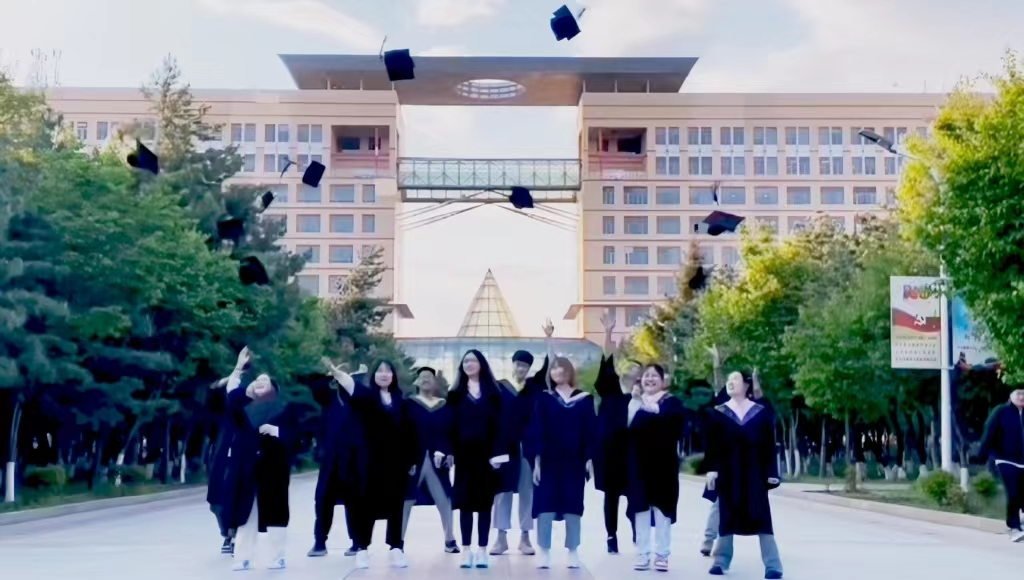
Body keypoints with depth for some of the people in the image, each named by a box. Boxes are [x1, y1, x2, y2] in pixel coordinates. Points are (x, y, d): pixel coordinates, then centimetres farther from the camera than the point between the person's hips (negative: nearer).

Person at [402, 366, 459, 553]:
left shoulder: (445, 406, 10)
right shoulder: (409, 404, 2)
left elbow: (452, 431, 8)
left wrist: (451, 453, -5)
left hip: (438, 459, 2)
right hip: (413, 458, -2)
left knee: (445, 500, 2)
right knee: (406, 500, 2)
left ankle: (450, 540, 11)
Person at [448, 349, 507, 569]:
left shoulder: (493, 393, 6)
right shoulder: (456, 394, 8)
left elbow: (499, 424, 1)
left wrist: (498, 453, -8)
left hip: (486, 454, 0)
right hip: (464, 454, 0)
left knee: (485, 502, 3)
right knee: (465, 502, 2)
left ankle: (482, 550, 7)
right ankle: (466, 549, 6)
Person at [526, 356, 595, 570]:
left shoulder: (584, 399, 4)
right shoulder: (544, 398, 4)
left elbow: (590, 431, 4)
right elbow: (536, 430, 1)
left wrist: (589, 459, -3)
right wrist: (536, 460, -6)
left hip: (574, 461, 0)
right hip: (549, 460, 0)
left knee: (573, 507, 5)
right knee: (545, 506, -2)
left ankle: (573, 552, 13)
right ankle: (544, 553, 5)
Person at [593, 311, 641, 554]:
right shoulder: (609, 387, 6)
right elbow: (607, 362, -6)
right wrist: (608, 333, -15)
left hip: (631, 451, -2)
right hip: (608, 449, 2)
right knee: (610, 495, 7)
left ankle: (638, 535, 10)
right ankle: (612, 538, 14)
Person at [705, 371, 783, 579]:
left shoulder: (762, 412, 3)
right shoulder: (718, 413, 5)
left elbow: (770, 445, 2)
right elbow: (712, 444, 1)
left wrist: (772, 472, -4)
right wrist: (711, 468, -10)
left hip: (754, 472, -1)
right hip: (728, 472, 1)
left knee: (761, 517, -4)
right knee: (727, 517, 6)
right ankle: (721, 561, 14)